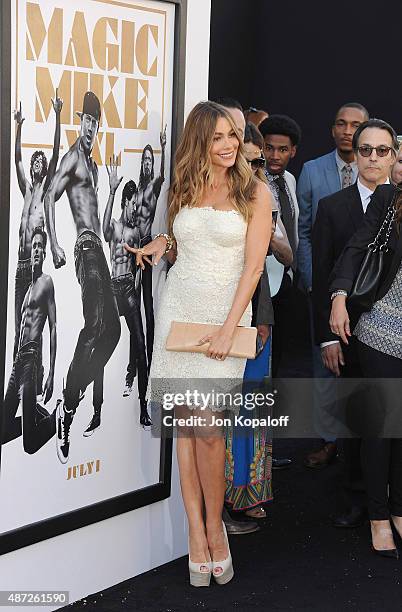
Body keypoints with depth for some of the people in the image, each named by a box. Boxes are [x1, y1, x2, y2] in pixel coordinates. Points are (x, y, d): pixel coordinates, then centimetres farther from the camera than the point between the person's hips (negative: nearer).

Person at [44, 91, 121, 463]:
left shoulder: (93, 164, 23)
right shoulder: (73, 157, -5)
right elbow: (50, 198, -15)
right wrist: (54, 245, -21)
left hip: (98, 247, 10)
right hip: (85, 247, -10)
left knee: (112, 327, 9)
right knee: (95, 325, -18)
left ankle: (95, 409, 16)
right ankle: (68, 409, -19)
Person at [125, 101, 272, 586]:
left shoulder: (255, 193, -2)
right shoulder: (184, 188, 10)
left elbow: (253, 266, -7)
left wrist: (228, 329, -14)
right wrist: (161, 242, 4)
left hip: (225, 311, -3)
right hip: (178, 307, 4)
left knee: (208, 425, -11)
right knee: (185, 419, 0)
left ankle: (214, 525, 6)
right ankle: (195, 530, 5)